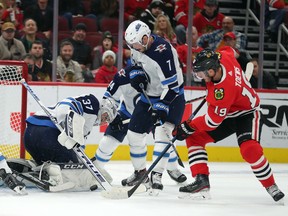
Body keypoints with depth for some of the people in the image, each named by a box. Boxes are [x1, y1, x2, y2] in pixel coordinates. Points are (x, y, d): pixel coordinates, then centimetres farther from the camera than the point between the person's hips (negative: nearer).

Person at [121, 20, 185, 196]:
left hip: (171, 97, -8)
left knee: (162, 132, -24)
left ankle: (156, 176, -23)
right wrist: (136, 74, -3)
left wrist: (161, 108, -35)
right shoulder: (138, 46, -6)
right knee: (134, 133, 8)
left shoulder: (163, 51, -31)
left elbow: (172, 85, -32)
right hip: (149, 96, 8)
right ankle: (140, 171, 25)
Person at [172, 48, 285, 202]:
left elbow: (213, 120, -29)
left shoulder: (223, 91, -39)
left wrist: (187, 127, -19)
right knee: (194, 138, -1)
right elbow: (230, 50, 8)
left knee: (249, 150, -31)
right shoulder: (223, 57, -20)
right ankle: (201, 181, -6)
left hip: (247, 114, -10)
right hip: (227, 112, 10)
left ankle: (271, 187, -11)